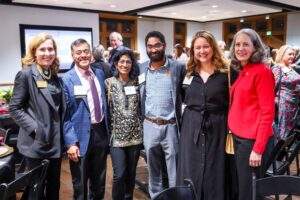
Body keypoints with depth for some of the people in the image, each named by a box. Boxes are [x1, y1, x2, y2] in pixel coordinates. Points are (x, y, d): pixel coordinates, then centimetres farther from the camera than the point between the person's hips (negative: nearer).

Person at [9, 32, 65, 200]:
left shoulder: (55, 76, 9)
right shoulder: (26, 74, -10)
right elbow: (14, 109, -11)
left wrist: (61, 133, 8)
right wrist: (34, 128, -18)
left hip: (55, 142, 6)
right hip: (36, 142, -6)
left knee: (54, 186, 17)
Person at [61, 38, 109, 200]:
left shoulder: (100, 73, 6)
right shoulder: (66, 80, -11)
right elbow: (65, 114, -13)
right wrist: (71, 142, -18)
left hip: (101, 131, 5)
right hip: (81, 135, -5)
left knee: (99, 179, 20)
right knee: (80, 183, 12)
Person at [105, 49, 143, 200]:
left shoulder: (137, 82, 4)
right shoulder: (109, 83, -2)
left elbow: (141, 108, 11)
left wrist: (142, 129, 9)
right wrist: (108, 130, -2)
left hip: (135, 135, 2)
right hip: (117, 136, -2)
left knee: (131, 173, 12)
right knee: (119, 174, -6)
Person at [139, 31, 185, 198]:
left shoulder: (178, 67, -5)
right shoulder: (141, 69, 5)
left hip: (171, 126, -3)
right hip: (149, 126, 3)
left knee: (174, 169, 8)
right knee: (153, 167, 16)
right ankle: (155, 196, 33)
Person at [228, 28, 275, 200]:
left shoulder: (262, 71, -12)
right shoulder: (243, 72, 12)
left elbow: (267, 112, -16)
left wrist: (258, 148, -18)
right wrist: (234, 132, 9)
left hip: (254, 139, -8)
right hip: (239, 137, 8)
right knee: (243, 185, 19)